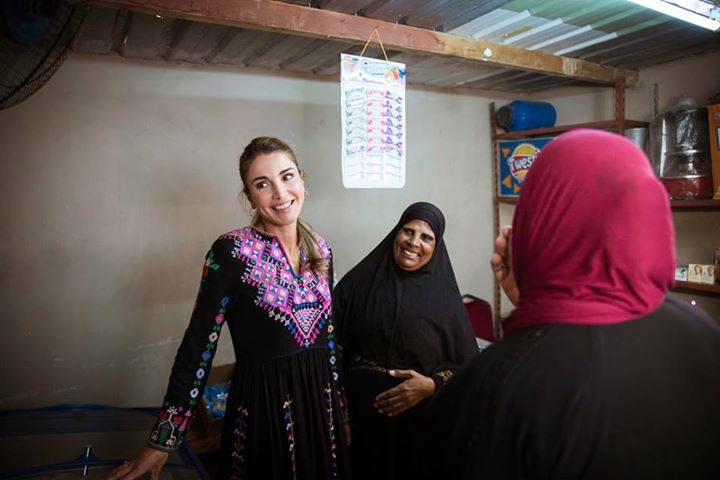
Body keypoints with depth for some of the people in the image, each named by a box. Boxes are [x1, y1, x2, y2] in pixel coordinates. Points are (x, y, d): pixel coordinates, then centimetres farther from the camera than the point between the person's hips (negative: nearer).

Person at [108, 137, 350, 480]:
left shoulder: (320, 248, 2)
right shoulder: (231, 252, -14)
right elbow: (198, 346, -11)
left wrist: (340, 407, 15)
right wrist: (162, 441, -9)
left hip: (319, 402, 6)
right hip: (262, 407, -5)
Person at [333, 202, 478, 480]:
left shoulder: (445, 297, -5)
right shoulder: (360, 283, -4)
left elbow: (469, 367, -3)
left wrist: (432, 385, -19)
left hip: (421, 420, 0)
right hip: (364, 415, 1)